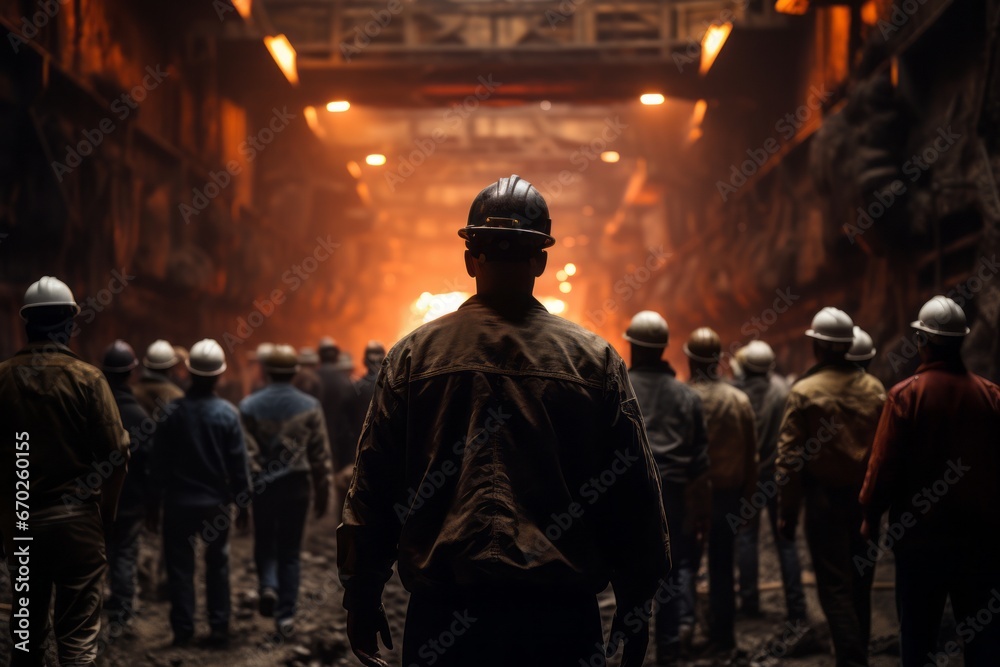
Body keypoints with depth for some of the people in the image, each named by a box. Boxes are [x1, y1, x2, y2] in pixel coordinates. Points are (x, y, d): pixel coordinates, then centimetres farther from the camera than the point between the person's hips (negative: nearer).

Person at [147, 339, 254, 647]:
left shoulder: (173, 412, -9)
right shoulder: (228, 413, -8)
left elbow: (159, 462, -4)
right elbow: (240, 463, -5)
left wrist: (155, 503, 5)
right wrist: (242, 501, 6)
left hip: (179, 502, -1)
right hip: (216, 503, 1)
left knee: (180, 565, 8)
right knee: (217, 565, 13)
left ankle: (183, 629, 6)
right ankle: (219, 628, 12)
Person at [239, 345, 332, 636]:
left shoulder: (249, 406, -3)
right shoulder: (309, 407, -3)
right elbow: (320, 455, -1)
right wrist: (322, 493, 8)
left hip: (261, 485, 0)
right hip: (296, 486, 0)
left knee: (265, 544, 17)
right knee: (290, 551, 8)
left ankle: (268, 585, -9)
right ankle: (286, 614, 7)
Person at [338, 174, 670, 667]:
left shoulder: (413, 355, 3)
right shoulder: (594, 360, 2)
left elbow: (372, 488, 5)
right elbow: (634, 494, 4)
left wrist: (362, 596, 13)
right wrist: (635, 607, 13)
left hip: (442, 607, 1)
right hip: (560, 612, 0)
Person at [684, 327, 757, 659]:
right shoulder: (740, 400, -2)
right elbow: (751, 455, 2)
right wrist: (747, 495, 11)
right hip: (728, 492, 2)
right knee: (722, 568, 11)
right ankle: (721, 640, 13)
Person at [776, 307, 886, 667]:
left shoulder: (804, 391, -9)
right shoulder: (874, 389, 3)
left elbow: (789, 458, -10)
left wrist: (787, 511, -5)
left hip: (825, 499, -4)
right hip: (867, 500, 4)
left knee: (834, 587, -3)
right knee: (859, 586, 15)